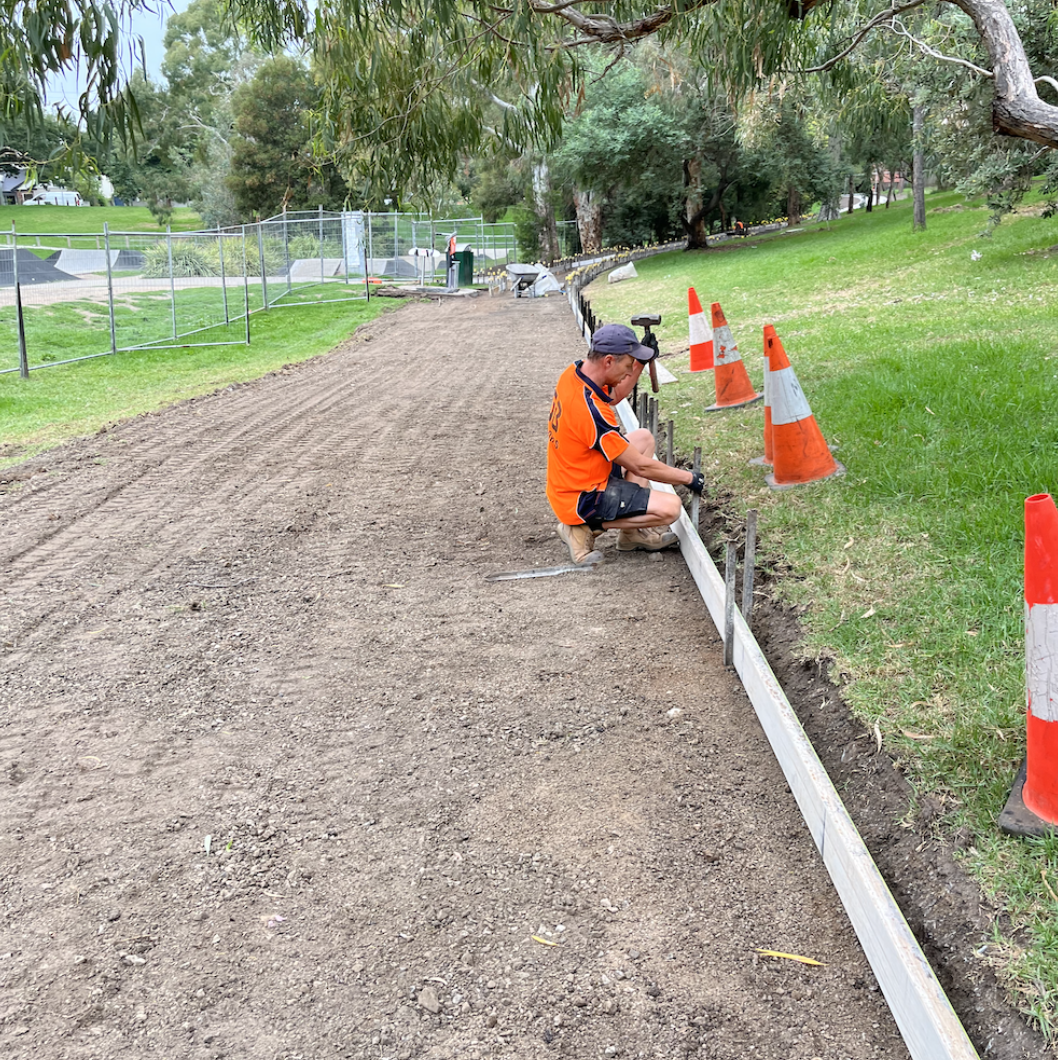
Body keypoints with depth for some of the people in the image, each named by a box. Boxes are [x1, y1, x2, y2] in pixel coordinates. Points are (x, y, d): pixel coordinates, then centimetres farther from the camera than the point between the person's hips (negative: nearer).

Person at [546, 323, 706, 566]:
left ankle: (634, 533, 15)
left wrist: (640, 361, 3)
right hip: (582, 498, -10)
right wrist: (689, 478, -6)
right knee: (669, 508, -18)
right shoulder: (592, 411, -30)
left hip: (569, 482, 10)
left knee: (644, 438, 20)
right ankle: (587, 528, -2)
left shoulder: (574, 372, -5)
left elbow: (615, 396, 19)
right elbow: (640, 466, -20)